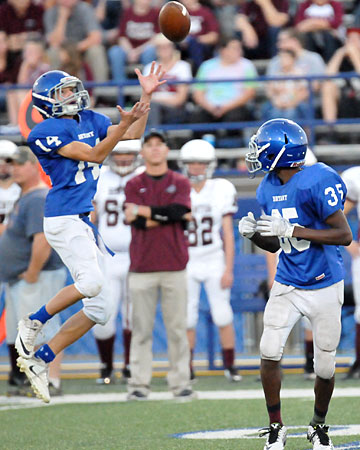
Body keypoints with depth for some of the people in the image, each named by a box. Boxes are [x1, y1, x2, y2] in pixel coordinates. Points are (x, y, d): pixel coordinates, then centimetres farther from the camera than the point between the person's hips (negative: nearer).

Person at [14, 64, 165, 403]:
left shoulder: (89, 120, 16)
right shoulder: (47, 132, -8)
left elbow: (133, 135, 17)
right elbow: (94, 155, -15)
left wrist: (146, 96, 8)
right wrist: (124, 123, -24)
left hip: (90, 222, 9)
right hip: (65, 218, -9)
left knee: (98, 310, 5)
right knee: (91, 282, -30)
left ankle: (38, 361, 9)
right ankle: (33, 323, -10)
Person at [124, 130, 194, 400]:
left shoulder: (180, 183, 10)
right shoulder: (134, 185, 9)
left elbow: (178, 211, -9)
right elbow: (140, 223, -6)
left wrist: (143, 211, -7)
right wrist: (169, 215, -7)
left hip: (174, 266, 0)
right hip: (142, 266, 0)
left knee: (177, 327, 0)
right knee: (142, 327, -2)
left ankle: (181, 383, 4)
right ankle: (139, 384, 0)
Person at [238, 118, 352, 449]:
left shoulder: (318, 182, -20)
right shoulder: (268, 189, 2)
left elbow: (344, 235, -23)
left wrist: (291, 230, -28)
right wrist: (253, 233, -10)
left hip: (324, 288, -5)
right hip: (287, 285, 5)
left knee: (325, 366, 3)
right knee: (269, 352, -10)